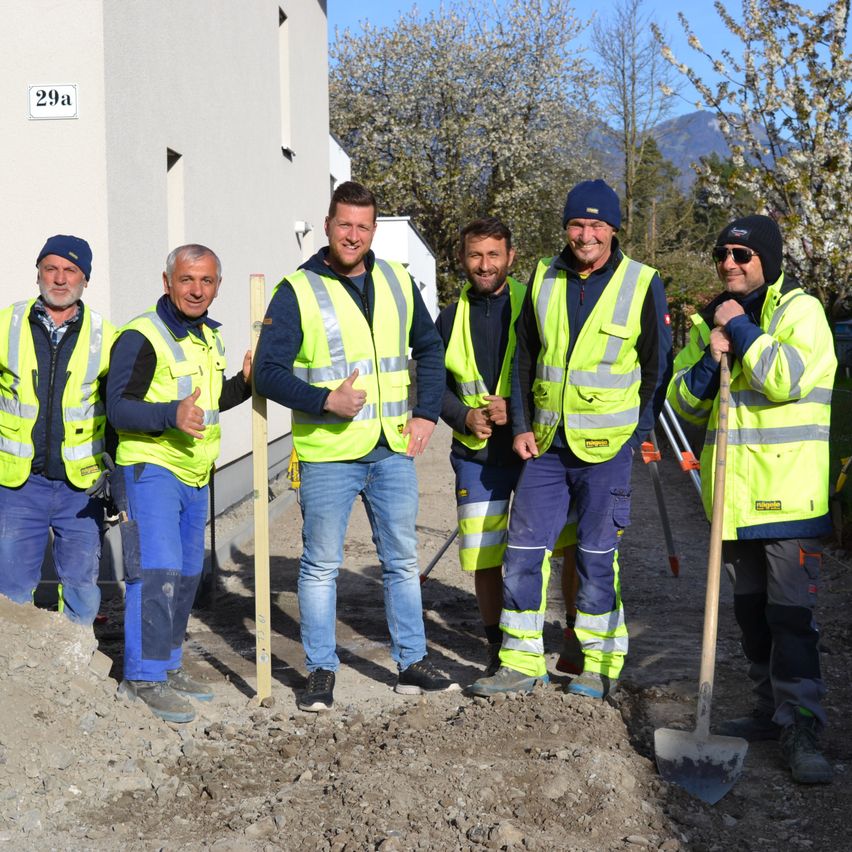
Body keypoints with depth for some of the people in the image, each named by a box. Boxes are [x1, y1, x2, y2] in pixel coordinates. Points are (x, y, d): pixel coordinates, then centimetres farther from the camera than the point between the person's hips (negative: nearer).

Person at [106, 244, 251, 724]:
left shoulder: (210, 336, 13)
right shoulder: (141, 337, -13)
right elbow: (119, 407, -19)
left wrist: (245, 382, 5)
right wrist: (172, 415, -35)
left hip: (195, 473, 9)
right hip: (151, 468, -8)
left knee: (188, 572, 13)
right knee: (158, 568, -15)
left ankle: (169, 665, 25)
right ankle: (144, 676, -7)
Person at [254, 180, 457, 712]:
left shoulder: (397, 282, 8)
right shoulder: (298, 291, -6)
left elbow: (429, 349, 18)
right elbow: (268, 370, -8)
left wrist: (427, 412, 7)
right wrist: (326, 400, -19)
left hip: (393, 450, 4)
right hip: (328, 454, -4)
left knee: (403, 560, 12)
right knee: (321, 565, 4)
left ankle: (413, 663, 24)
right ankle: (321, 672, 16)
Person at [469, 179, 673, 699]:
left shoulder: (643, 285, -4)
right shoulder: (544, 279, 7)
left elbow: (658, 368, 0)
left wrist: (638, 436, -5)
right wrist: (522, 426, 5)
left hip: (608, 448, -4)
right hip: (545, 445, 4)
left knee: (598, 557, 3)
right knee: (524, 549, 3)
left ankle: (602, 666, 17)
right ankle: (522, 665, 13)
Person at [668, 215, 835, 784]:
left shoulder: (799, 310, -5)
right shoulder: (710, 320, 14)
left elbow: (790, 378, -23)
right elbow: (685, 406, 12)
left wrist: (740, 330, -14)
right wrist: (709, 360, -6)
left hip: (788, 494, -7)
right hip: (733, 496, 7)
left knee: (790, 612, -8)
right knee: (751, 610, 14)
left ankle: (800, 728, -3)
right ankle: (772, 710, 27)